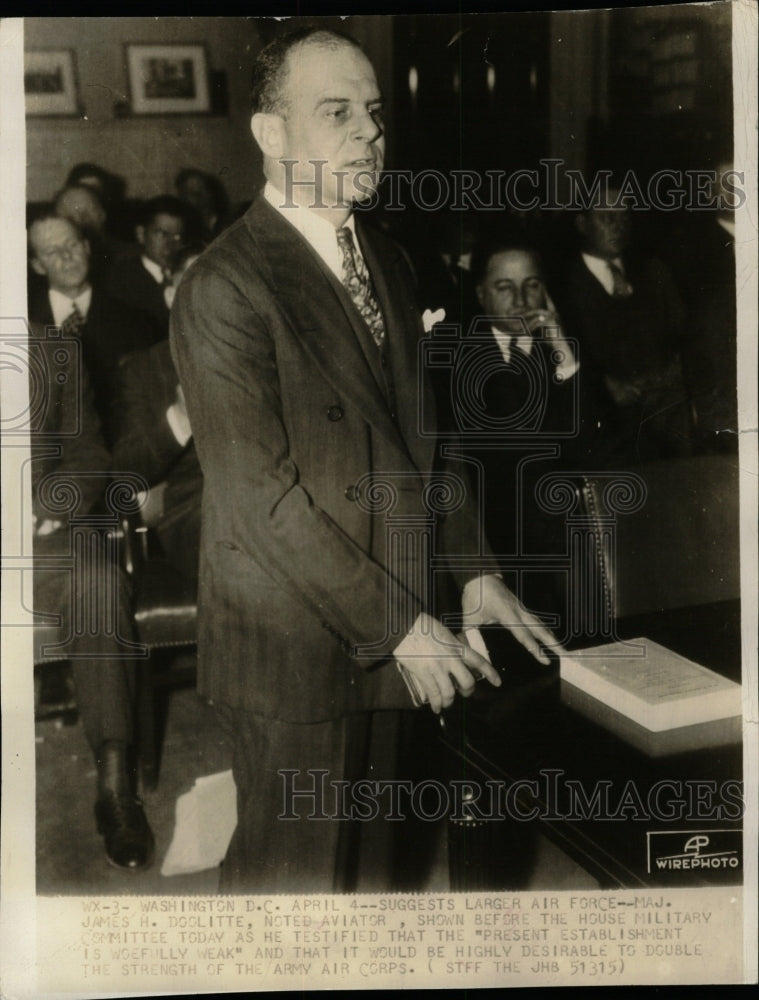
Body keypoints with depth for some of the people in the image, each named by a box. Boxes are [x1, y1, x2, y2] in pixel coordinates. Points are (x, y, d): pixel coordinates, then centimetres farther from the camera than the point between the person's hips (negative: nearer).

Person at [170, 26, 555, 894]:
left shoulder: (387, 263, 10)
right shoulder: (225, 288, -17)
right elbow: (261, 496, -21)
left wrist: (471, 568, 6)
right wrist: (398, 626, -17)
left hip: (383, 630, 7)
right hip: (292, 637, -7)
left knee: (346, 852, 21)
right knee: (288, 870, 10)